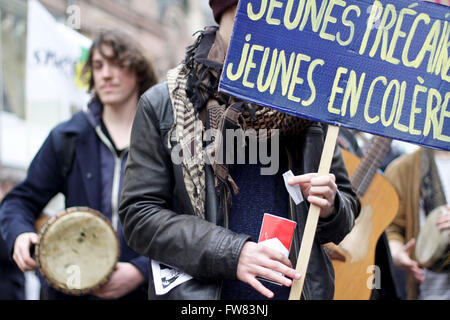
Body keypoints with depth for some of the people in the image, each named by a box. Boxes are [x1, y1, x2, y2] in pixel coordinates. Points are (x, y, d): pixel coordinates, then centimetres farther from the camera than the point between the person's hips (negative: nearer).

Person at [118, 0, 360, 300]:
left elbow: (347, 205, 11)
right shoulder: (162, 104, -4)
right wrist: (231, 253, -19)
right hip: (199, 290, -2)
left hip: (301, 287, 3)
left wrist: (330, 209, -13)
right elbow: (139, 215, -9)